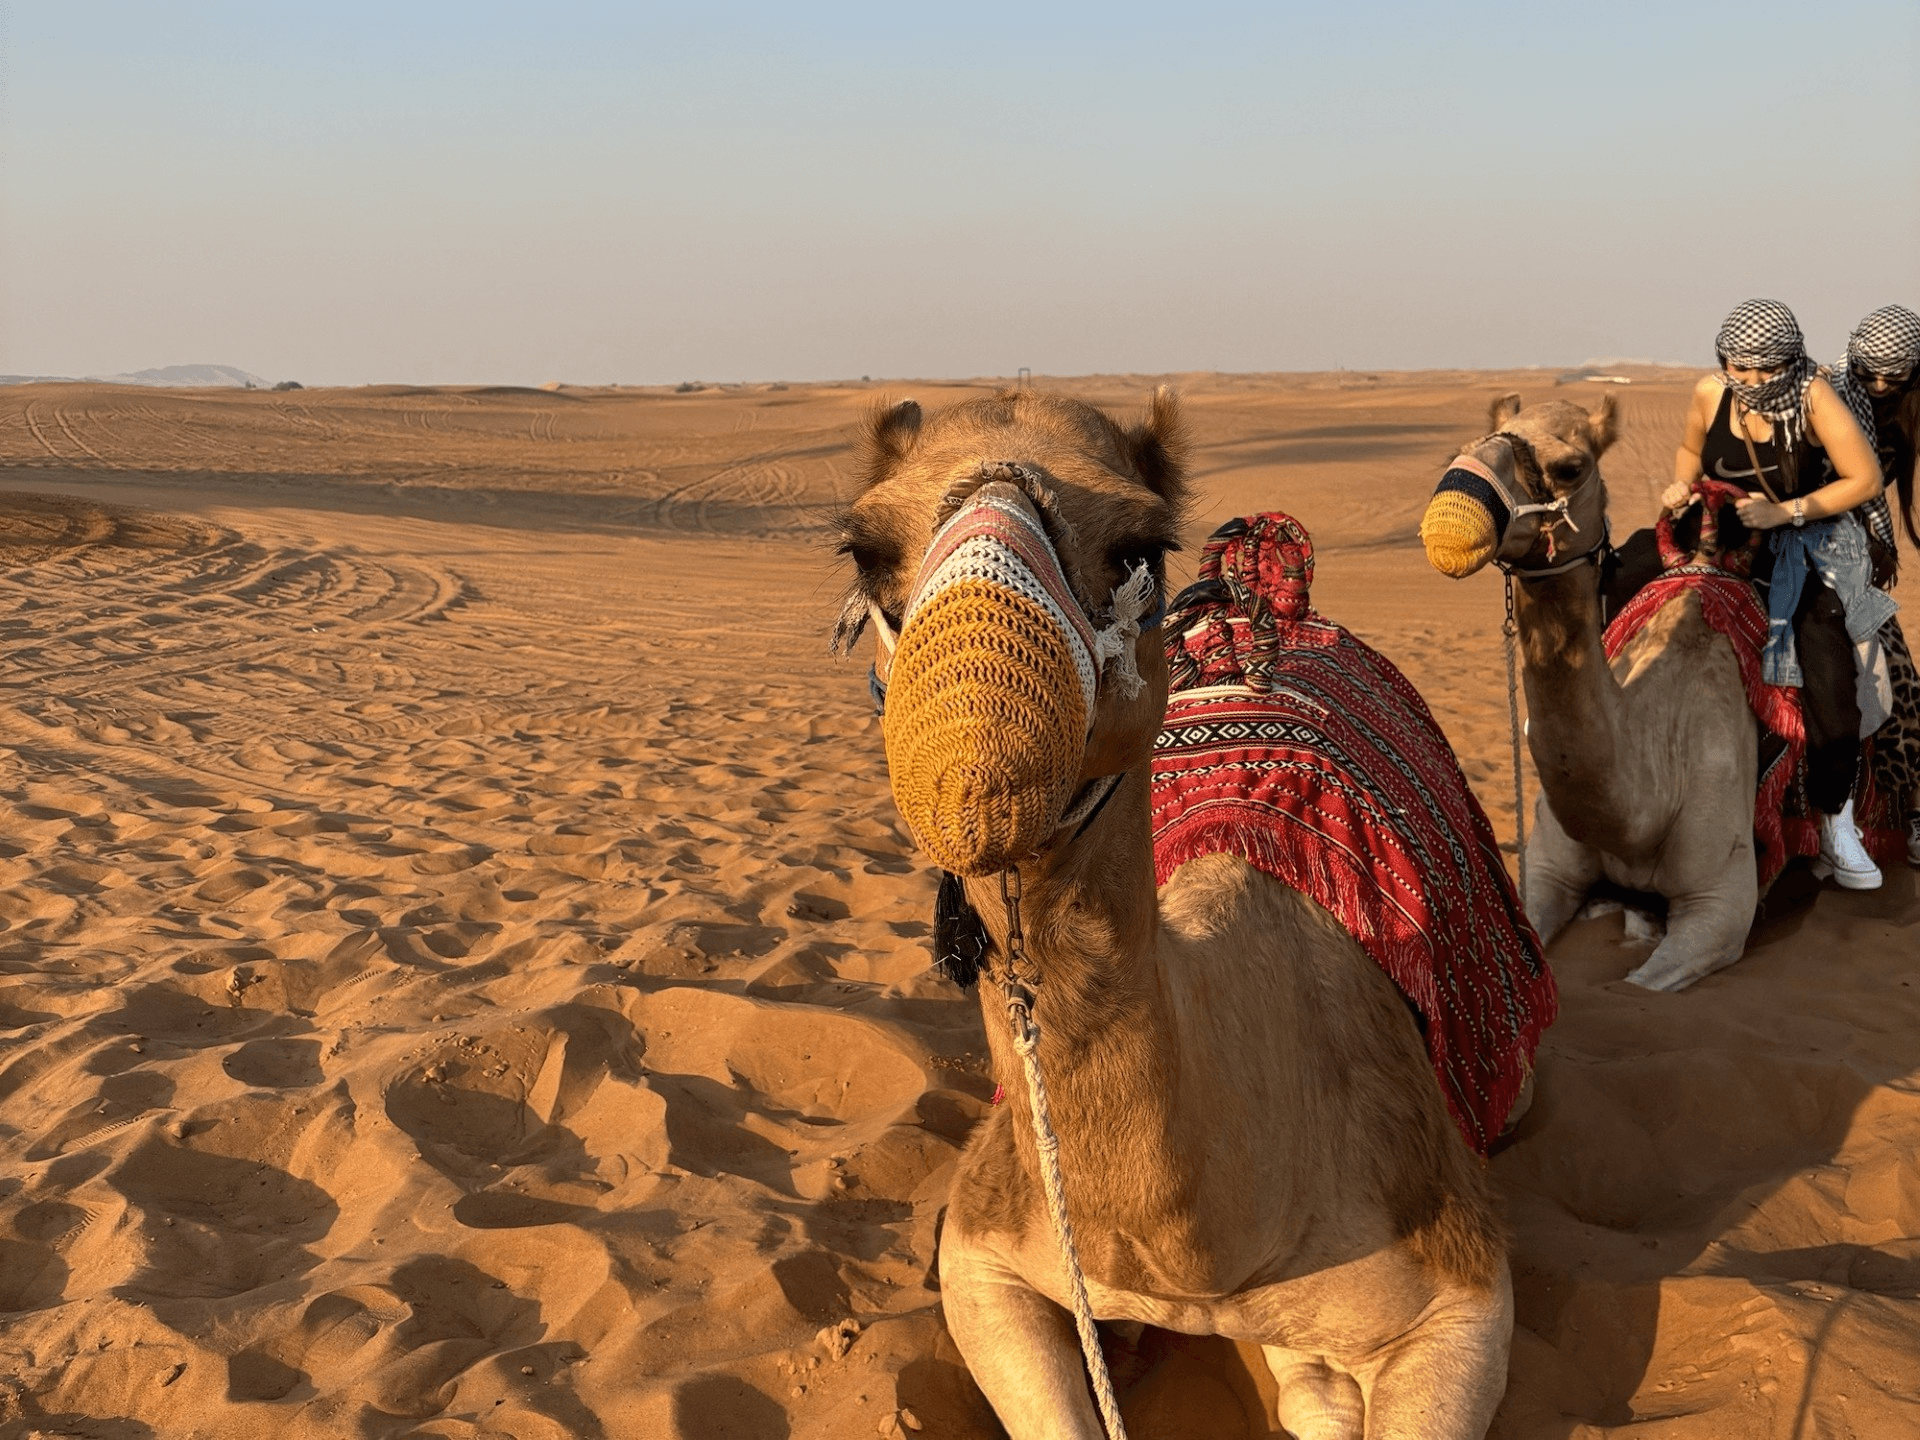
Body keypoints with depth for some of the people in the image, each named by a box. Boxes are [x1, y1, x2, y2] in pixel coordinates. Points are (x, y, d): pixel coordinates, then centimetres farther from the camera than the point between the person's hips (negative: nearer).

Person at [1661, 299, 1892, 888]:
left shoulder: (1814, 397, -19)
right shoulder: (1710, 393, -8)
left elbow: (1867, 480, -16)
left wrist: (1787, 512, -24)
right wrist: (1682, 485, -7)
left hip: (1807, 547, -4)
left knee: (1831, 682, -14)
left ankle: (1837, 834, 0)